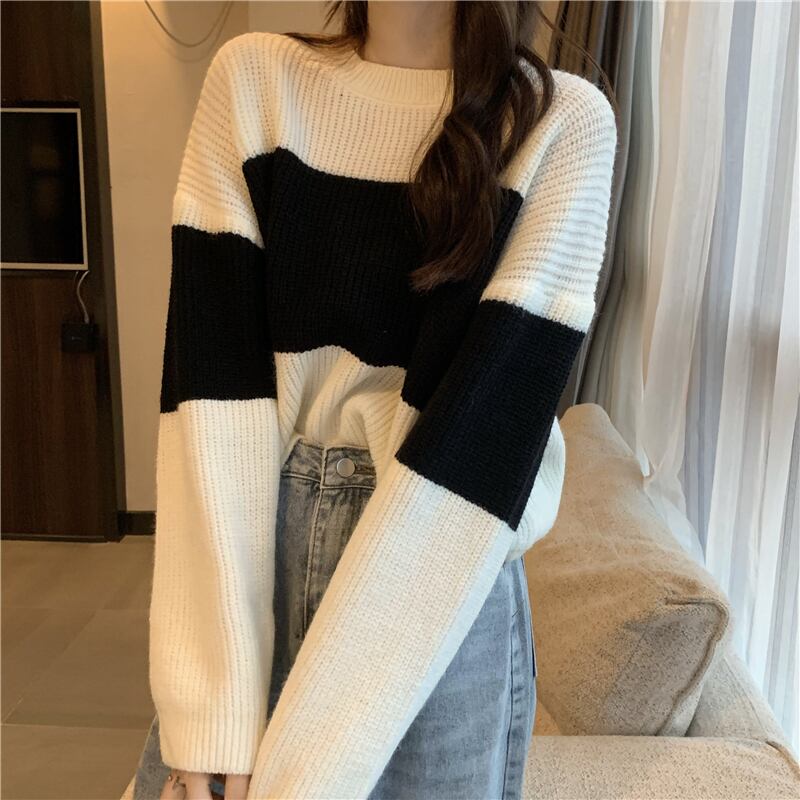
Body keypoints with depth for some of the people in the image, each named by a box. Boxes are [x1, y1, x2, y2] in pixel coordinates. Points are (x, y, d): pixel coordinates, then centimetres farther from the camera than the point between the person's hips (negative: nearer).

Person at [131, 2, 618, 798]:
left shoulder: (562, 121, -9)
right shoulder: (252, 77, -2)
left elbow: (485, 424, -18)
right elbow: (212, 372, -11)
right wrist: (213, 701, -17)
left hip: (443, 592, -1)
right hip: (247, 550, 2)